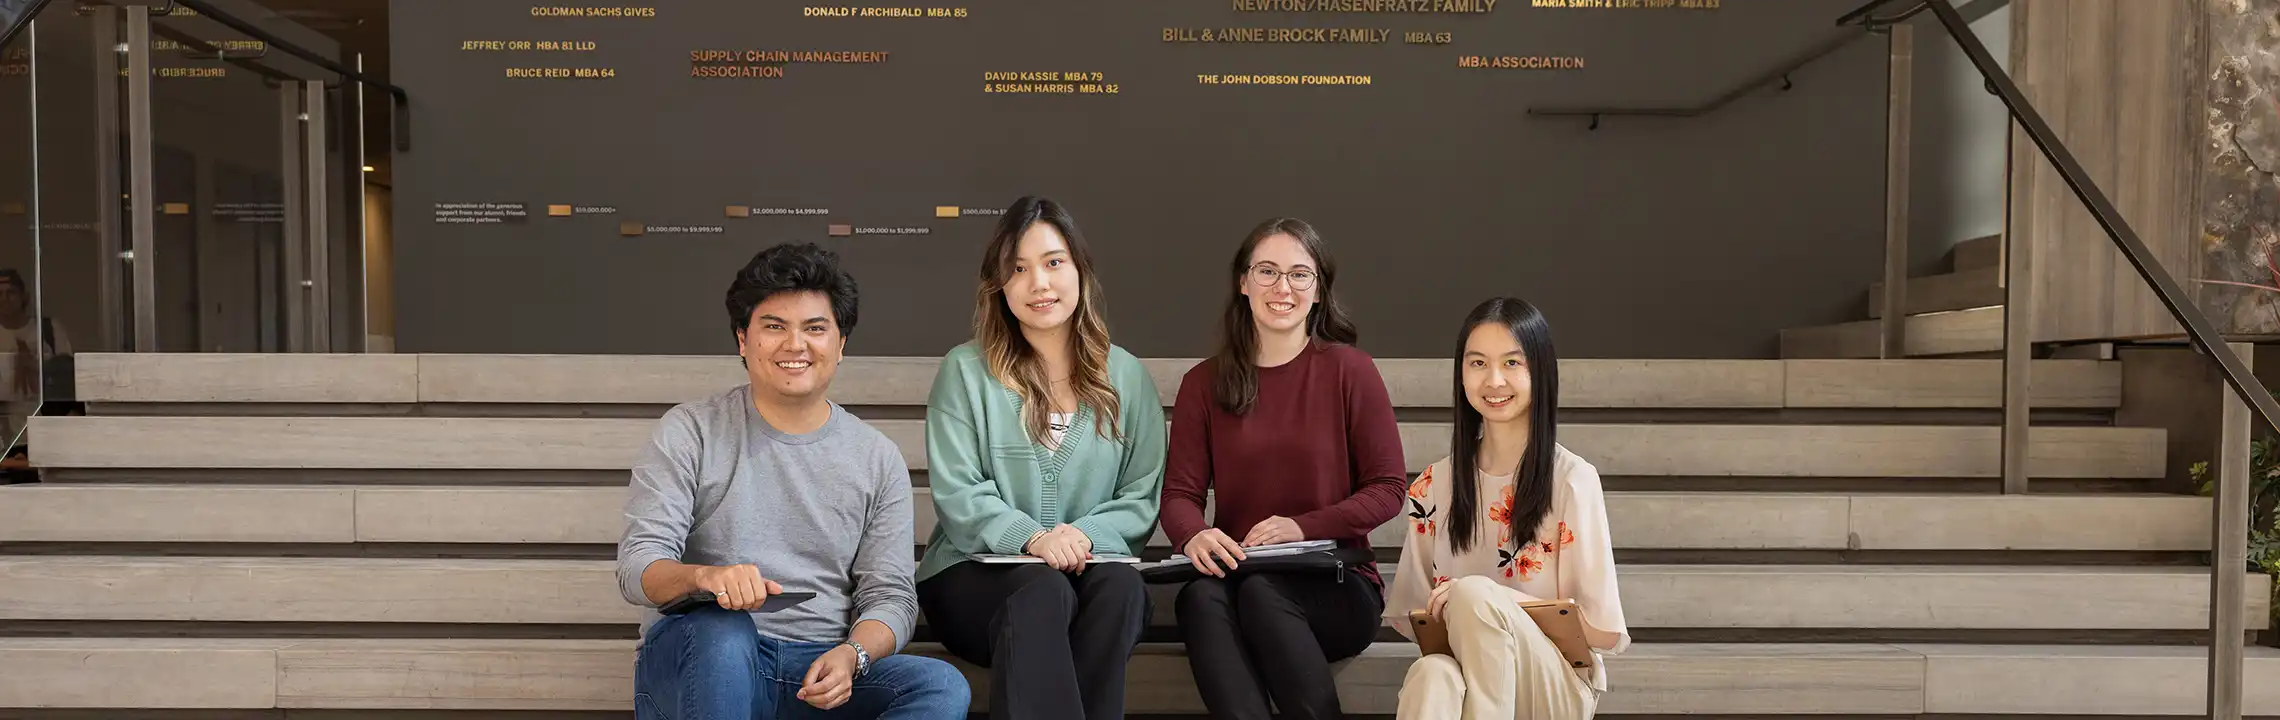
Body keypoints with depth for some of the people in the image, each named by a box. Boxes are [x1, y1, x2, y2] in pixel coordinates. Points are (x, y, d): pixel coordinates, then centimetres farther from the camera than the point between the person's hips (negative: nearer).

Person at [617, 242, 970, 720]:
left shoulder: (877, 459, 11)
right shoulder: (690, 432, 5)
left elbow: (890, 595, 6)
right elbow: (636, 568, -4)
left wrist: (852, 655, -17)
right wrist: (704, 577, -28)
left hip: (819, 679, 2)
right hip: (699, 665, -2)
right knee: (722, 631, -37)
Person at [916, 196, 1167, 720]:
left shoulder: (1126, 376, 10)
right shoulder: (965, 370, 3)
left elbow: (1143, 497, 5)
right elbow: (957, 495, -5)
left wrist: (1086, 536, -16)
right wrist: (1030, 538, -23)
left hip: (1092, 564, 2)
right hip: (973, 572, -2)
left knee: (1122, 586, -33)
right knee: (1044, 591, -35)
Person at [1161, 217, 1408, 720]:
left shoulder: (1349, 369, 1)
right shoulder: (1205, 382, 9)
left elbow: (1388, 489, 0)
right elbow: (1180, 492, 2)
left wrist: (1303, 526, -16)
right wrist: (1193, 534, -22)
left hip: (1337, 589, -2)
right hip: (1234, 576, 2)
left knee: (1260, 589, -34)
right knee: (1199, 594, -32)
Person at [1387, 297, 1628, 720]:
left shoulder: (1572, 479, -6)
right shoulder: (1435, 485, 7)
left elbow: (1604, 630, -7)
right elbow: (1415, 614, 13)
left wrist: (1480, 599, -17)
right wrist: (1454, 624, -11)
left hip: (1556, 685, -2)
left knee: (1474, 594, -33)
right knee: (1431, 675, -36)